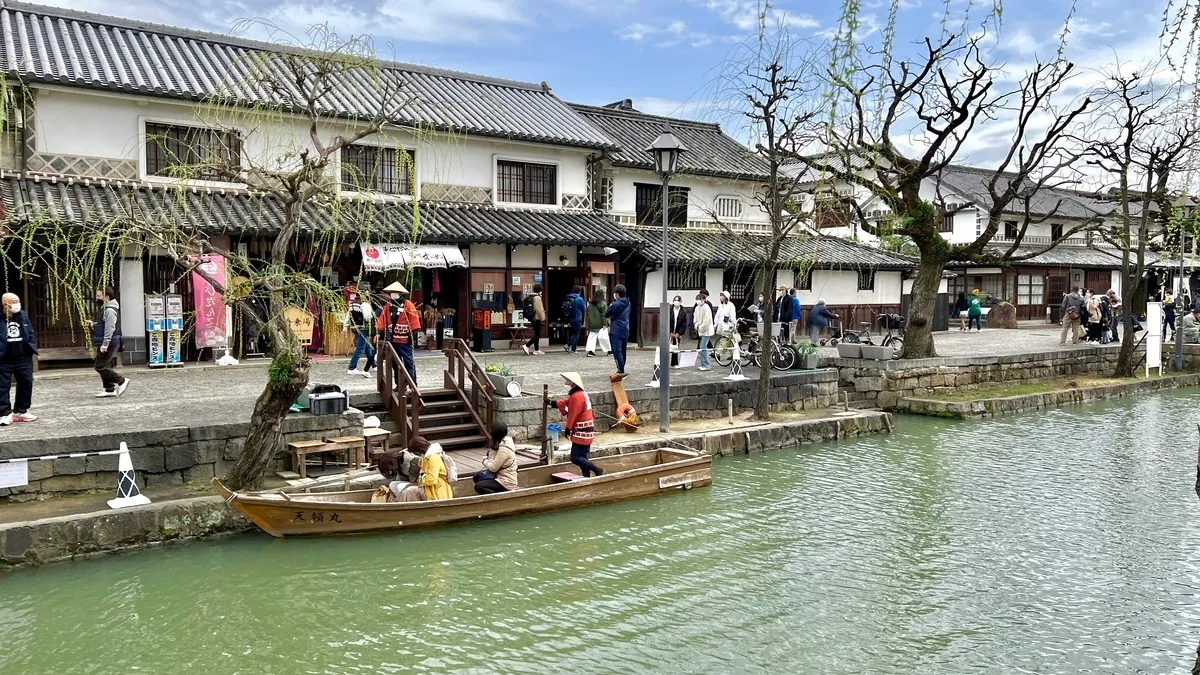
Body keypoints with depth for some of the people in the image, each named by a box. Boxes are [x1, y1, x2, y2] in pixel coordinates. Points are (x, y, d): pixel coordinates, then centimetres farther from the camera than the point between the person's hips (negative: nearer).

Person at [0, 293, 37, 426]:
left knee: (26, 383, 10)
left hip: (23, 357, 5)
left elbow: (31, 333, 13)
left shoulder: (23, 315, 7)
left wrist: (32, 347, 1)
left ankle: (20, 411, 23)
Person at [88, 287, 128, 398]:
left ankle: (122, 381, -5)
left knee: (100, 367, -10)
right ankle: (110, 389, 17)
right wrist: (93, 324, 12)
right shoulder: (104, 309, 17)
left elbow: (110, 328, -25)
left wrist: (105, 344, -28)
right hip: (104, 344, 11)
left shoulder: (110, 310, -17)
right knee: (106, 366, 12)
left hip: (108, 344, -11)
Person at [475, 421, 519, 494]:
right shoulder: (503, 442, 5)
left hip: (506, 482, -10)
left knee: (478, 487, -20)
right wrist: (487, 460, -6)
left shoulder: (504, 449, -25)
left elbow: (493, 468, -21)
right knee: (476, 476, 16)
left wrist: (485, 460, -3)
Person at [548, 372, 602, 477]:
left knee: (575, 458, -8)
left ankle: (598, 471, -9)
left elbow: (573, 415, -18)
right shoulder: (582, 394, 14)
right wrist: (551, 403, 22)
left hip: (581, 432, -10)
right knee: (582, 457, 13)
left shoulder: (576, 396, -19)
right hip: (586, 432, 10)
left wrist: (568, 429, -9)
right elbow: (565, 402, 21)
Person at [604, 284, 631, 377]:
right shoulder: (627, 303, 8)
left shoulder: (615, 304, -16)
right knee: (623, 351, 15)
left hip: (616, 331, -8)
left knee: (617, 352, -7)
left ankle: (621, 372, -12)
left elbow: (606, 314, -4)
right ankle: (621, 371, 25)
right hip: (625, 331, 8)